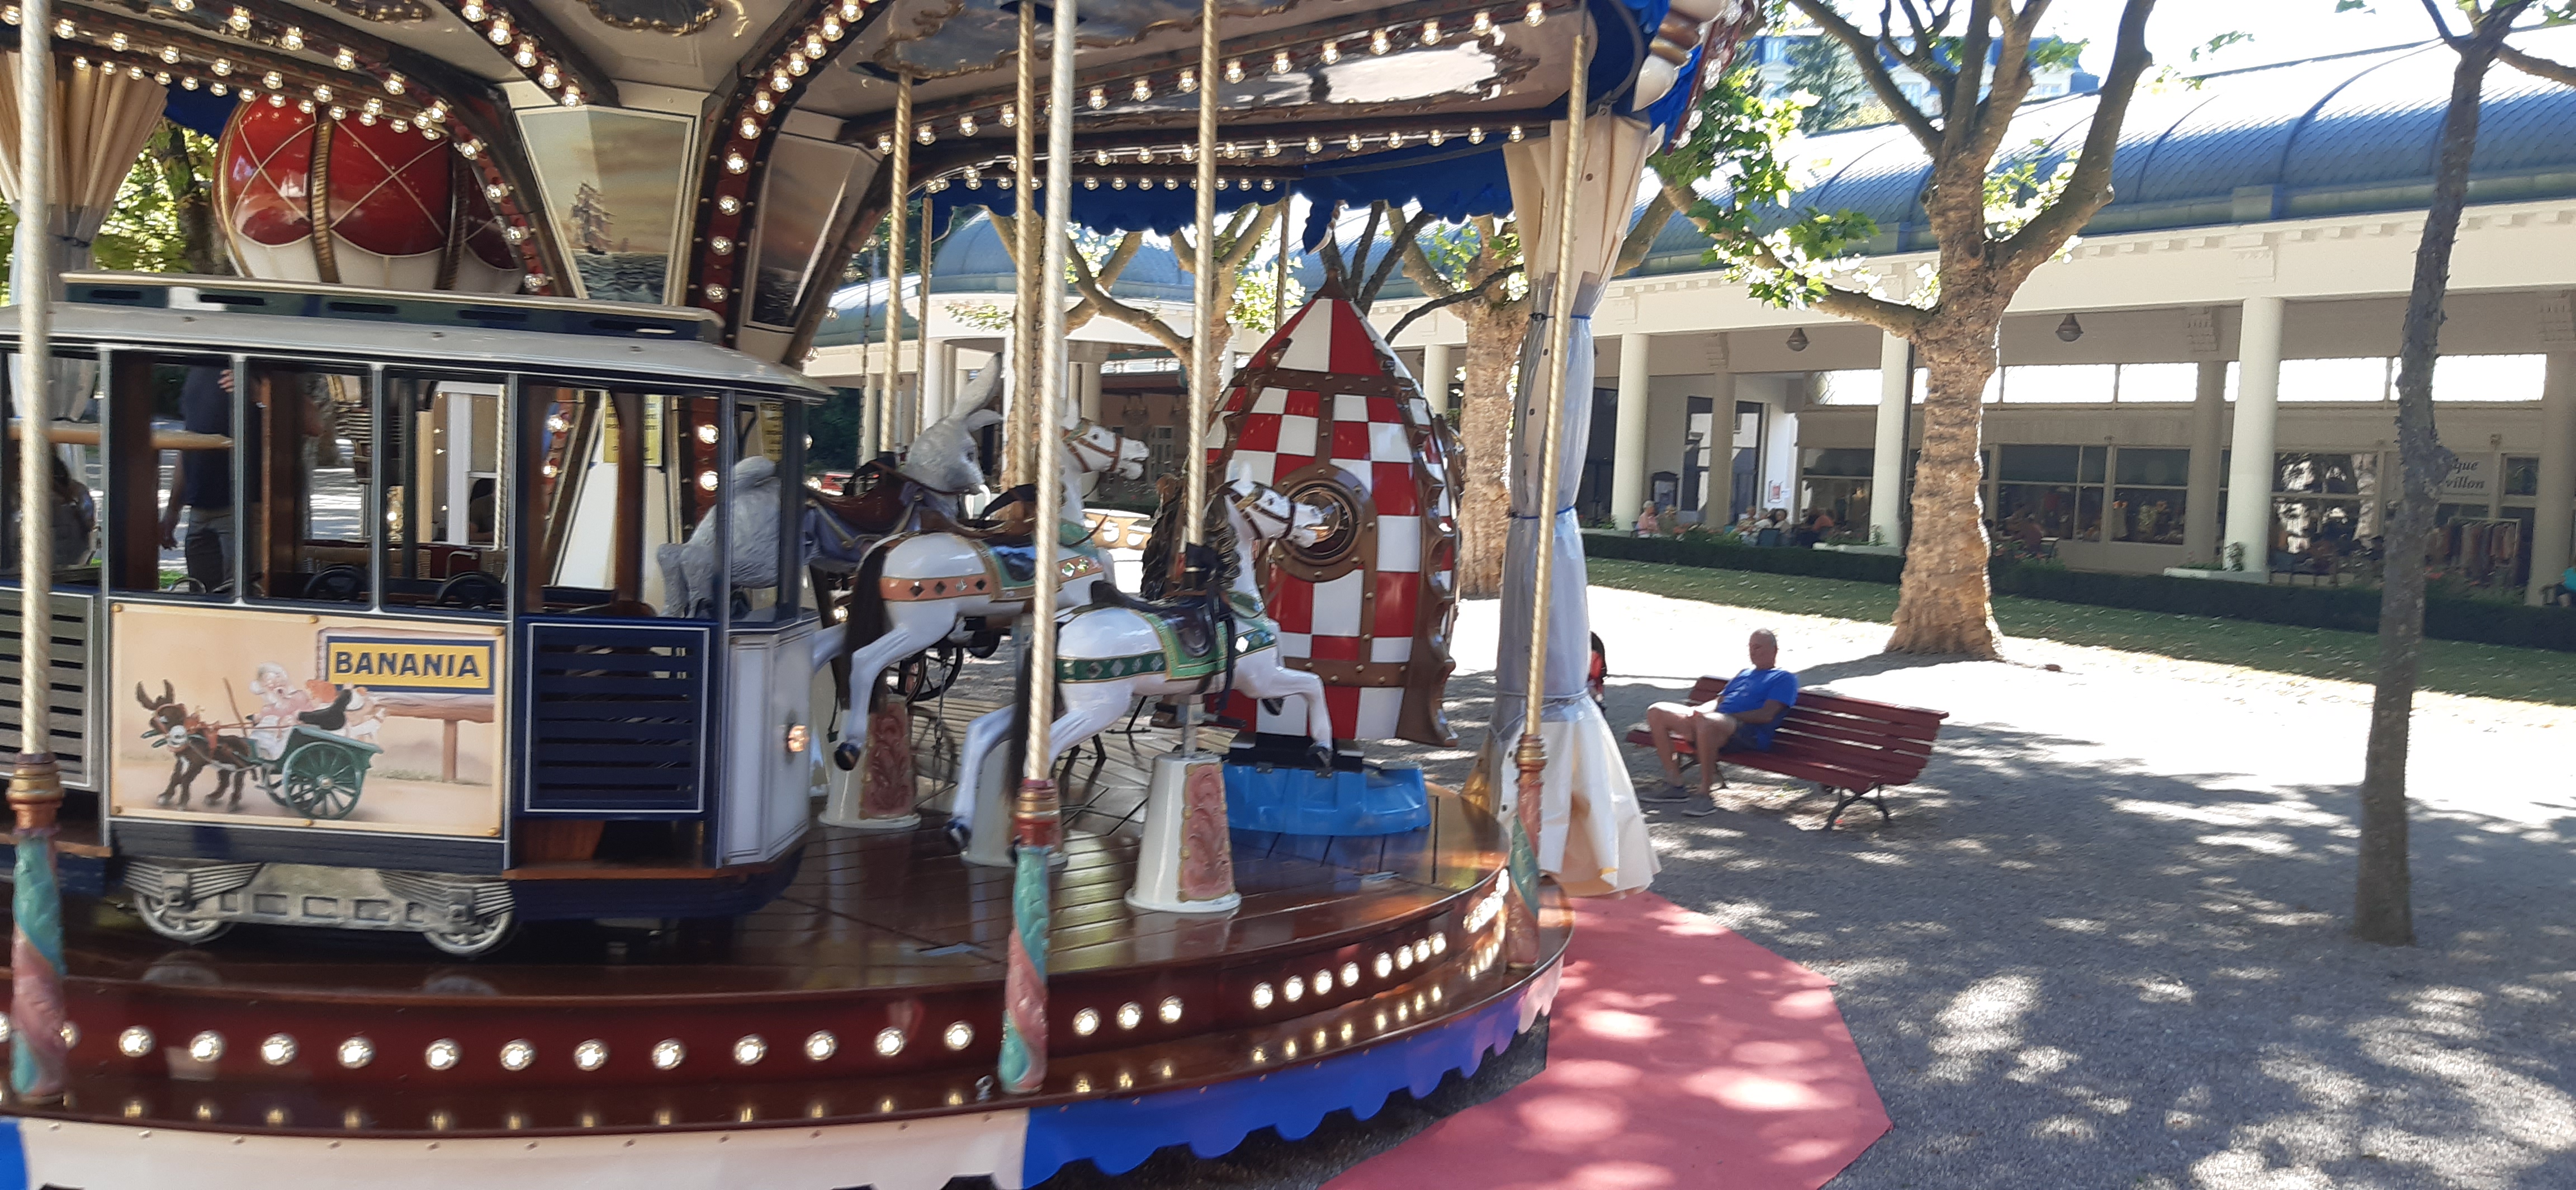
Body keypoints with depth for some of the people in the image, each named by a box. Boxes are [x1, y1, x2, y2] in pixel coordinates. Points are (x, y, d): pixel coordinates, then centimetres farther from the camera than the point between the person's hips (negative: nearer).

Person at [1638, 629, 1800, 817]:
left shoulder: (1784, 678, 9)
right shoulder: (1744, 675, 35)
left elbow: (1766, 715, -6)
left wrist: (1729, 716, -14)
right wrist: (1699, 710, 7)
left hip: (1750, 733, -9)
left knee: (1708, 722, -42)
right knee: (1657, 712, -3)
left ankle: (1705, 796, -32)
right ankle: (1675, 786, -5)